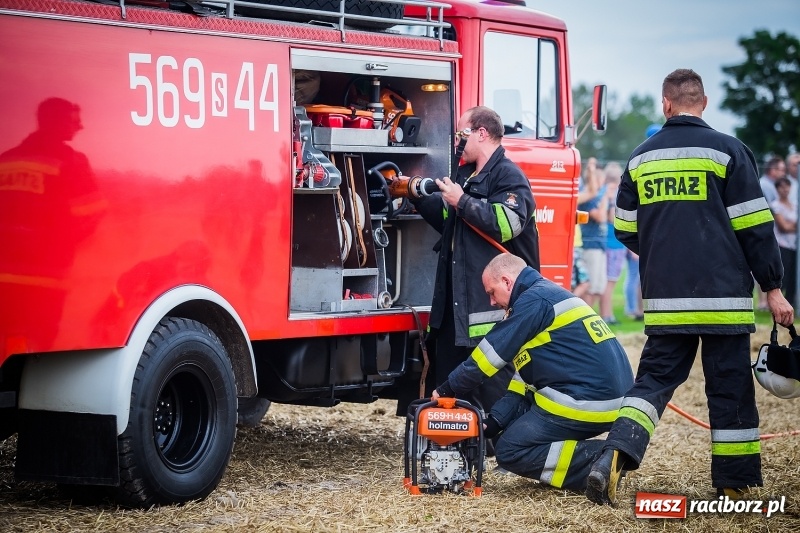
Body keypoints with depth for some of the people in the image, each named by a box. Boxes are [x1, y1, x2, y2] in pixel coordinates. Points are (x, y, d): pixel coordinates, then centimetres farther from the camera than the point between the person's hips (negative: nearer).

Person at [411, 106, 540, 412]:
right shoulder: (467, 174, 21)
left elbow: (508, 222, -25)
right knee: (448, 375, 15)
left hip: (493, 301, -10)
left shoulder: (508, 176, -9)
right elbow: (449, 221, 31)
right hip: (457, 297, 10)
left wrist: (462, 201, -18)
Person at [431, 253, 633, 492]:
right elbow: (523, 380, 21)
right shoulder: (551, 295, 22)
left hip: (587, 403, -10)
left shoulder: (534, 300, -8)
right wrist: (493, 422, 16)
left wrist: (448, 389, 5)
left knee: (509, 451, -3)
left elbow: (490, 353, -7)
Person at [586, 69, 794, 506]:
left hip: (663, 299, 3)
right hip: (722, 297, -3)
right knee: (730, 388, 6)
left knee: (654, 379, 8)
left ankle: (615, 457, -14)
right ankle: (736, 484, 12)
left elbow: (625, 230, 14)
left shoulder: (640, 158, 7)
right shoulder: (726, 151, -4)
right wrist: (773, 288, 2)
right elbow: (754, 227, -5)